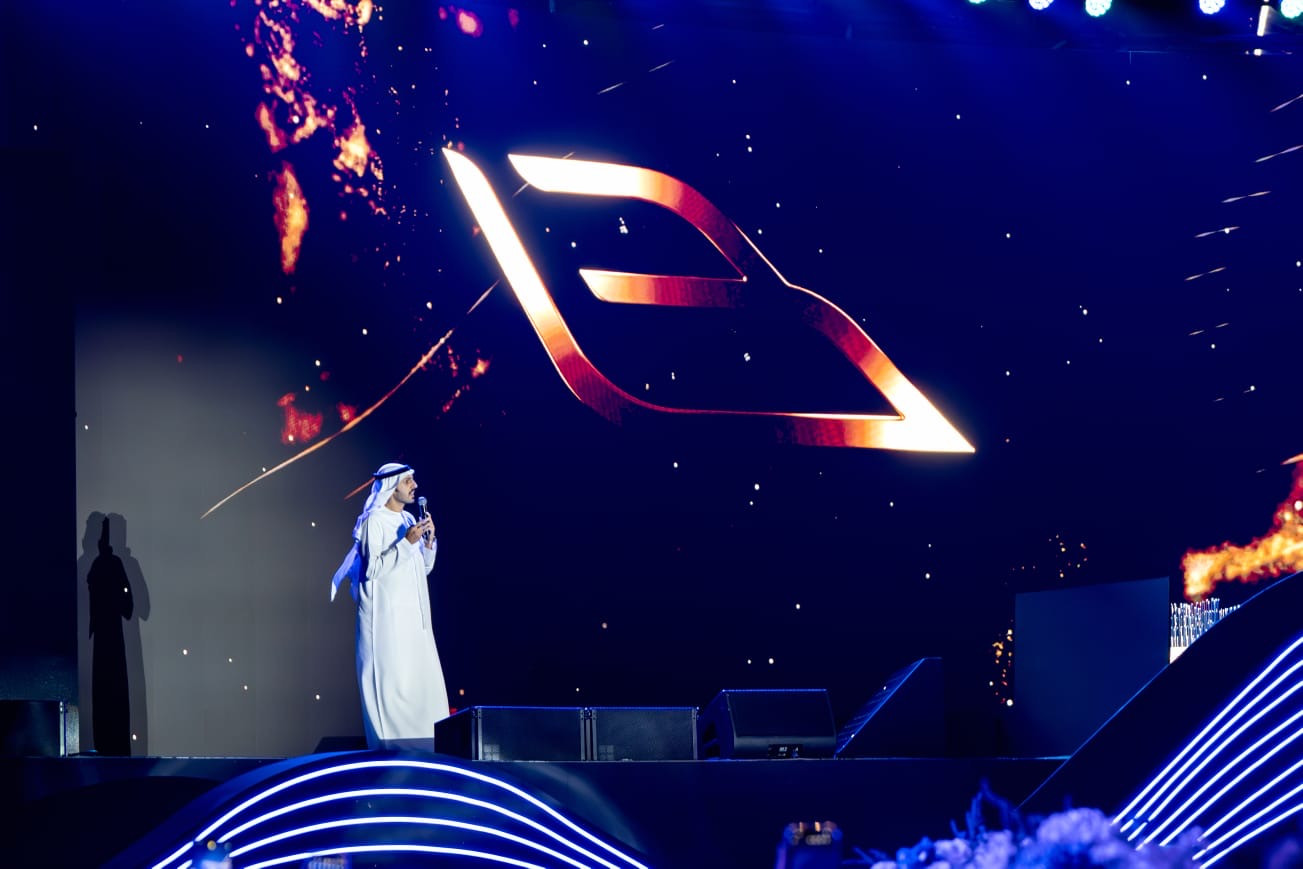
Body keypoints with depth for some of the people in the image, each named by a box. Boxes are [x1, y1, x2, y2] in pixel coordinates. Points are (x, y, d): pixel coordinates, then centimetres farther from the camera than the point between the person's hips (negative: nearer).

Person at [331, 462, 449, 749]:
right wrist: (405, 542, -20)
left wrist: (429, 540, -1)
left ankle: (424, 742, 10)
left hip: (412, 615, 8)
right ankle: (391, 744, -3)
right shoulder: (373, 521, -9)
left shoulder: (409, 520, 13)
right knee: (391, 681, -8)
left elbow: (424, 567, 16)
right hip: (385, 616, -8)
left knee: (423, 679, 5)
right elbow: (372, 569, -17)